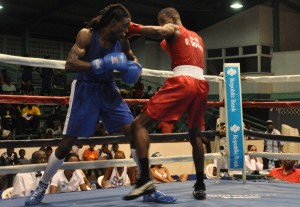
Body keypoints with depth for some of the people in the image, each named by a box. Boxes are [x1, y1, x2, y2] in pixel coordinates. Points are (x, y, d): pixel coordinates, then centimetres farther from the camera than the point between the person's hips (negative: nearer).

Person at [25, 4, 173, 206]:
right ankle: (41, 188, 17)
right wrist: (102, 64, -34)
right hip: (86, 90, -4)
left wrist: (134, 68, -6)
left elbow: (132, 58, 18)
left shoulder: (122, 41, -2)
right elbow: (70, 64, -26)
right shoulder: (87, 35, -17)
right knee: (67, 142, -2)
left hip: (109, 90, 5)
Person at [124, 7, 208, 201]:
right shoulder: (197, 38, 32)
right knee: (195, 134, 23)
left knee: (139, 124, -6)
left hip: (183, 82, -7)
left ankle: (146, 178, -21)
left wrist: (134, 28, -4)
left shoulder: (173, 29, 10)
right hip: (201, 84, 7)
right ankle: (200, 185, 21)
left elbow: (159, 32, -13)